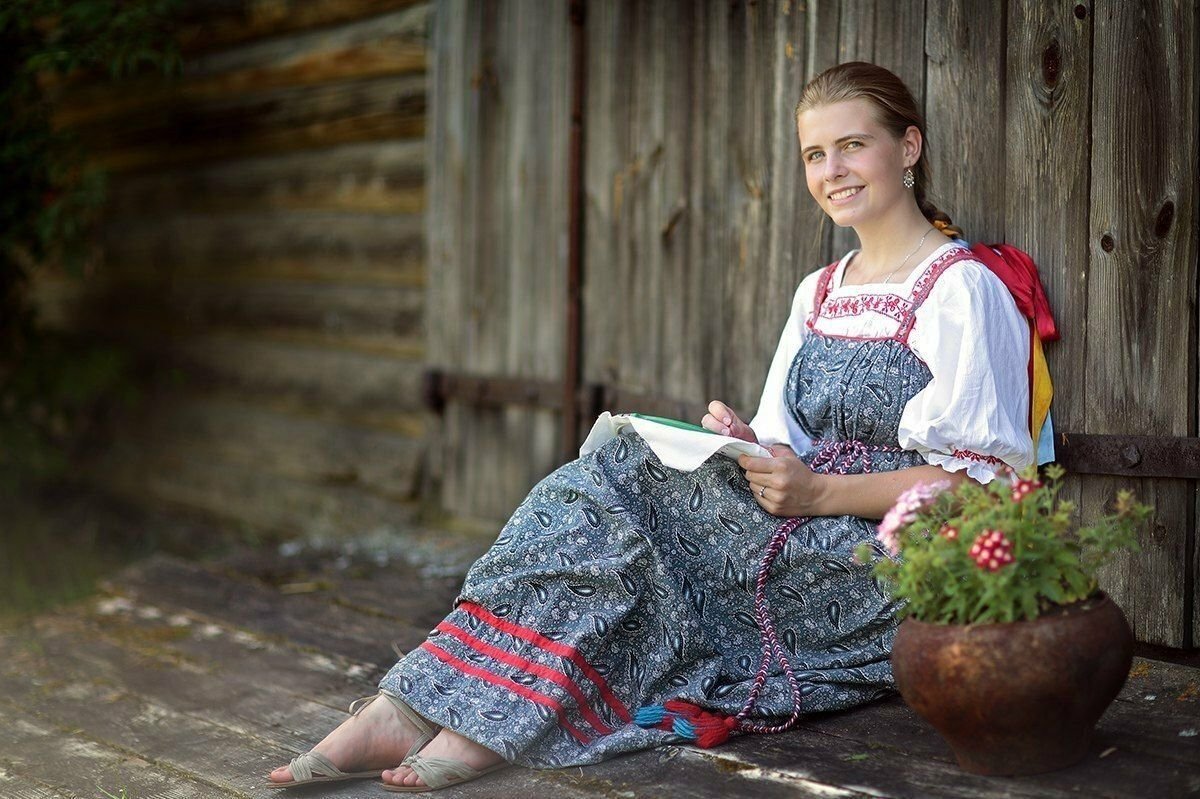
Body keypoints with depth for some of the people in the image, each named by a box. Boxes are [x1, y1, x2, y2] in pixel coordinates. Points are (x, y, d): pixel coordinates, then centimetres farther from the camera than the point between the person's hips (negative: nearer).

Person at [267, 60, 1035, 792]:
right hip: (806, 548, 7)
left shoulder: (962, 290, -6)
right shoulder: (820, 292, 18)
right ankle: (412, 710, -26)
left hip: (892, 569, -7)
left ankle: (492, 723, -23)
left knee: (626, 483, -24)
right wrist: (744, 444, -6)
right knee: (608, 480, -17)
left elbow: (982, 475, -13)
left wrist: (820, 492, -22)